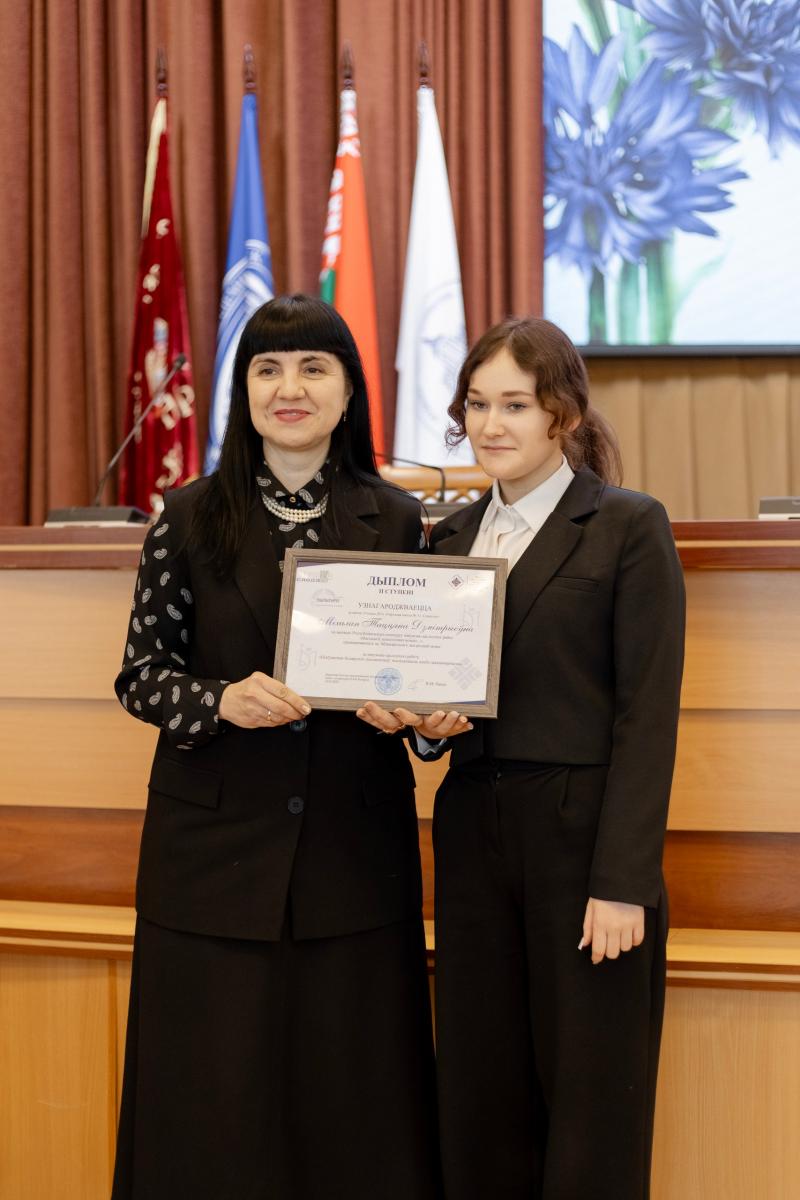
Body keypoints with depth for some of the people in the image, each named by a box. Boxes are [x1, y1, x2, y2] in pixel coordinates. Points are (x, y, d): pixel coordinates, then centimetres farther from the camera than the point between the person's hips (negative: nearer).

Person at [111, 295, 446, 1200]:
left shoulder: (394, 521, 4)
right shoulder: (191, 517, 0)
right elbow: (140, 673, 1)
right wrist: (221, 701, -18)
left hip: (354, 847, 1)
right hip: (216, 845, -1)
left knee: (350, 1095, 7)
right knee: (216, 1102, 5)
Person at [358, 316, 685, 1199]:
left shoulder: (628, 528, -4)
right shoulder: (452, 536, 13)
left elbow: (648, 713, -9)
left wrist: (624, 883, -14)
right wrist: (408, 715, -6)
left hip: (584, 840, -5)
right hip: (472, 838, 5)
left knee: (589, 1107, 4)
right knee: (478, 1103, 10)